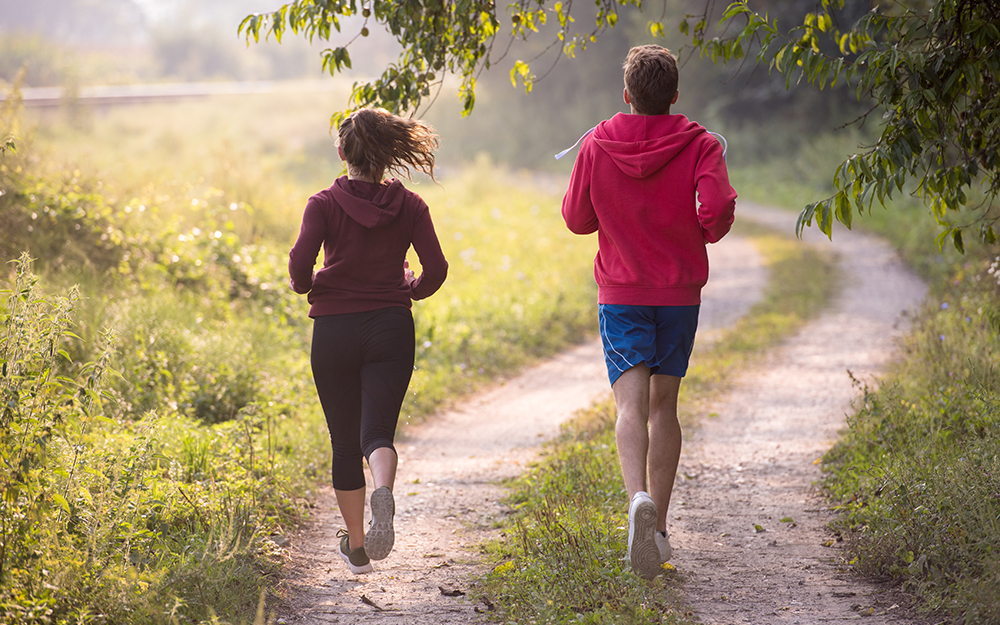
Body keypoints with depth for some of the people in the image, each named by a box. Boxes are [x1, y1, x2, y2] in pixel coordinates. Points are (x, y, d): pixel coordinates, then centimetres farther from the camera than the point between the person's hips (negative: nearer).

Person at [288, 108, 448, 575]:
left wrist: (307, 287, 7)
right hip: (391, 326, 1)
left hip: (334, 329, 0)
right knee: (377, 431, -3)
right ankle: (383, 493, -38)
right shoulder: (409, 205, 2)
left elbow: (300, 263, -15)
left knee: (344, 440, 12)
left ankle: (356, 545, 17)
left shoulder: (325, 203, -3)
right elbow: (435, 269, -4)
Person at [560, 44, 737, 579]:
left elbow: (576, 219, 5)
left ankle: (640, 498, -37)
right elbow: (718, 207, -19)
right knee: (664, 404, 13)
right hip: (681, 290, 1)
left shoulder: (597, 146, -1)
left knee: (631, 404, -10)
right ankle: (658, 530, 16)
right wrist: (706, 234, 3)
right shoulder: (700, 145, -5)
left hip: (621, 291, -1)